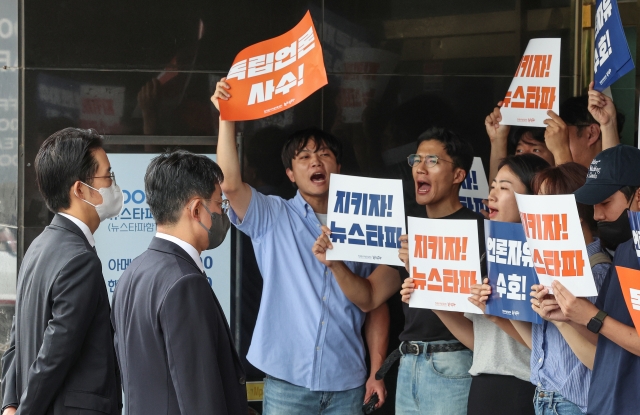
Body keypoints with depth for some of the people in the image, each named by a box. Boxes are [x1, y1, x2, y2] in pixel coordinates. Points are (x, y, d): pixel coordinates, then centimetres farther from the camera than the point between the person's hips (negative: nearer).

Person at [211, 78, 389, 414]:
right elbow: (230, 184, -15)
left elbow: (376, 304, 9)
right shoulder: (272, 218, 4)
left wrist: (376, 370, 2)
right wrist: (227, 117, -19)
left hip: (346, 384, 2)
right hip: (287, 381, -2)